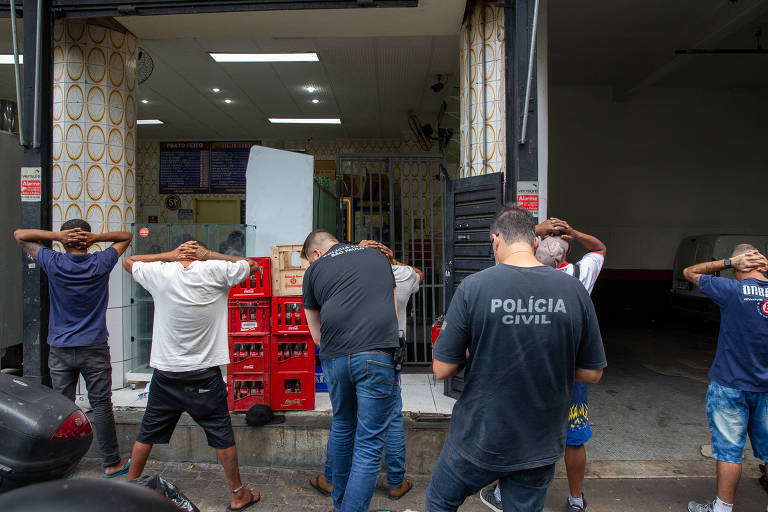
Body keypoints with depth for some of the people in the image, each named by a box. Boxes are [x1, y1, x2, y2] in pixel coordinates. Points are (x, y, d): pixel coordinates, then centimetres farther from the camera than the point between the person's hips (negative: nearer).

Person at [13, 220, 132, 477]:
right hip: (94, 349, -1)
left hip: (60, 350, 1)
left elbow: (19, 235, 8)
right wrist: (95, 238, -7)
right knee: (101, 406, 6)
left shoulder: (54, 263, -5)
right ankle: (112, 463, 15)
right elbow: (126, 236, 8)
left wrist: (56, 235, -6)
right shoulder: (101, 263, -7)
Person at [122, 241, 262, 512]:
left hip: (165, 375, 2)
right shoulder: (216, 271, -9)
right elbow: (252, 265, 7)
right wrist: (210, 254, 3)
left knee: (147, 434, 19)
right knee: (222, 436, 9)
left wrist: (170, 255, 4)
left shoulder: (160, 273, -4)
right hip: (204, 376, -2)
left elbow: (128, 261, 16)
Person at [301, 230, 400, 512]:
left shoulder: (314, 270, 13)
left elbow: (317, 335, 16)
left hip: (334, 357, 2)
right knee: (369, 445, 5)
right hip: (377, 355, -1)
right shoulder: (378, 256, 18)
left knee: (341, 429, 23)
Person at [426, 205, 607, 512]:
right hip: (541, 447, 3)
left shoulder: (473, 287, -18)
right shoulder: (574, 290, -10)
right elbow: (592, 373, -1)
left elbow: (442, 369, -12)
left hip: (479, 440, -2)